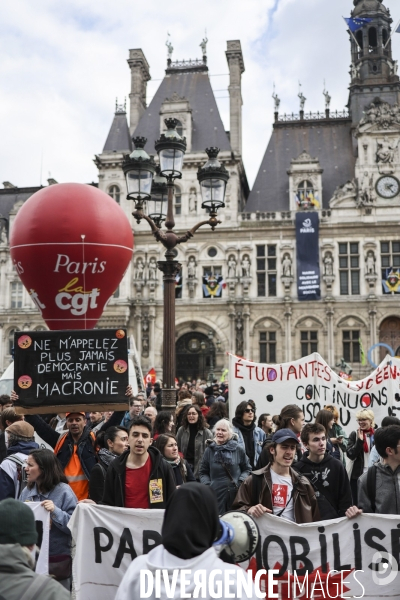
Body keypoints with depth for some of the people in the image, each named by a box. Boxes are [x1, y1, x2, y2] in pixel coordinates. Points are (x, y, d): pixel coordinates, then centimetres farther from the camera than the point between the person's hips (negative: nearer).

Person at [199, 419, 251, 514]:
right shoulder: (209, 450, 6)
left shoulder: (238, 449, 2)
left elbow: (247, 469, 12)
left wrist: (241, 481, -3)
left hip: (236, 494, -1)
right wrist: (207, 484, 0)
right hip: (216, 494, 1)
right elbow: (203, 472, 15)